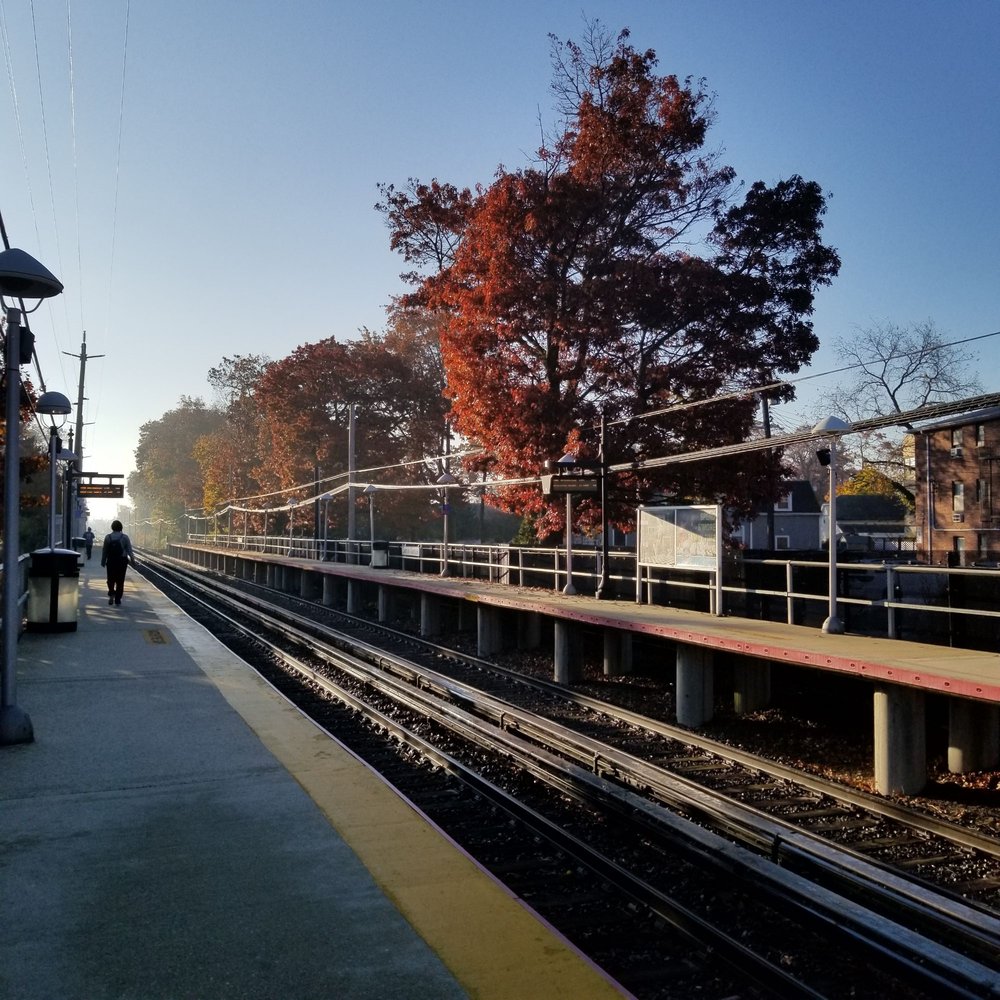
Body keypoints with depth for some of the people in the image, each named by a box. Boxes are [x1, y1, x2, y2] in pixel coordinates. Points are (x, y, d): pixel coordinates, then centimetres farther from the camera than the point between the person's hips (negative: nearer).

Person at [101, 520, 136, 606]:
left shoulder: (108, 537, -1)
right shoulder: (125, 537, -4)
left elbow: (104, 550, 3)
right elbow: (129, 550, -6)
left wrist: (103, 561, 13)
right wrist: (133, 561, -4)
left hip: (111, 561, 1)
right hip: (122, 561, -1)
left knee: (111, 579, 13)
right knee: (120, 581, 6)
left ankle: (111, 593, -10)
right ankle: (117, 599, 8)